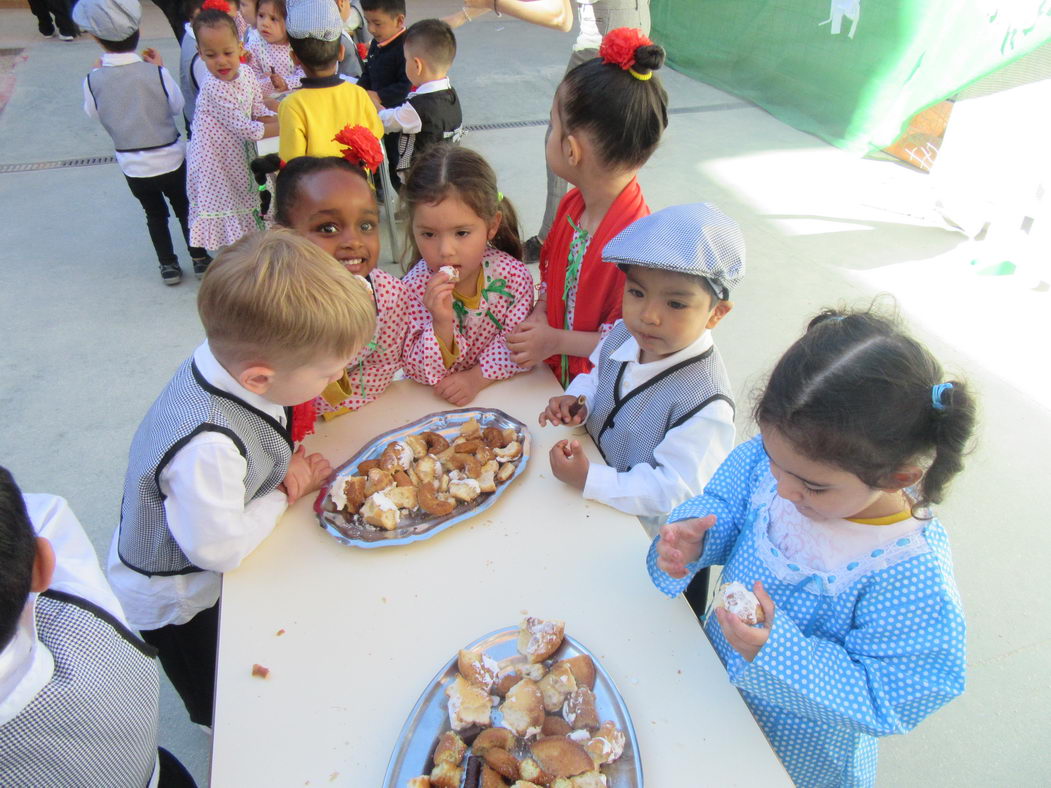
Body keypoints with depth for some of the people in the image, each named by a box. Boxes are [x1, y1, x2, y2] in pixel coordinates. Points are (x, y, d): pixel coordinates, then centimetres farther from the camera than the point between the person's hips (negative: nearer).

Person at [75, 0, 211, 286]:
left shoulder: (93, 80, -12)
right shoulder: (155, 73, -18)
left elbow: (94, 114, 4)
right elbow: (177, 106, -3)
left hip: (132, 166, 2)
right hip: (171, 158, -1)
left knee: (155, 214, 19)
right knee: (184, 209, 18)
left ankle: (168, 266, 28)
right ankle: (199, 259, 26)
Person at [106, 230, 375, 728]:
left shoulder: (230, 354, -22)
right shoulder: (208, 448, -46)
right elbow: (221, 549, -32)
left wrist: (289, 470, -18)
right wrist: (286, 495, -20)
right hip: (177, 604, -7)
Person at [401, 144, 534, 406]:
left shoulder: (513, 275, -13)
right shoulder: (415, 287, -15)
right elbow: (422, 372, -14)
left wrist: (477, 377, -21)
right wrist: (442, 324, -30)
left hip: (500, 390, 0)